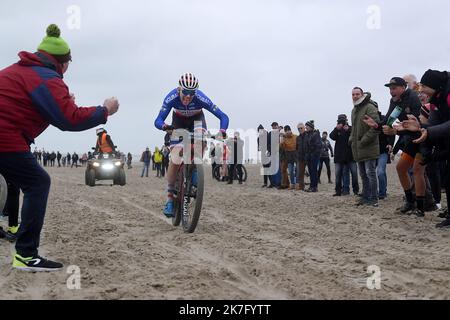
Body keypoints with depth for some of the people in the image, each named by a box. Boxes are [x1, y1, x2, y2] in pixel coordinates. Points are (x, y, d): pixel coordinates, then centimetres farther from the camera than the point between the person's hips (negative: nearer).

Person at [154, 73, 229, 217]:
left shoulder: (200, 98, -36)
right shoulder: (172, 97, -34)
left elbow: (223, 117, -36)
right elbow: (158, 121, -36)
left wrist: (222, 130, -55)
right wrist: (164, 126, -59)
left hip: (196, 119, 0)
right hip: (179, 121, 0)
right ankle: (170, 197, -9)